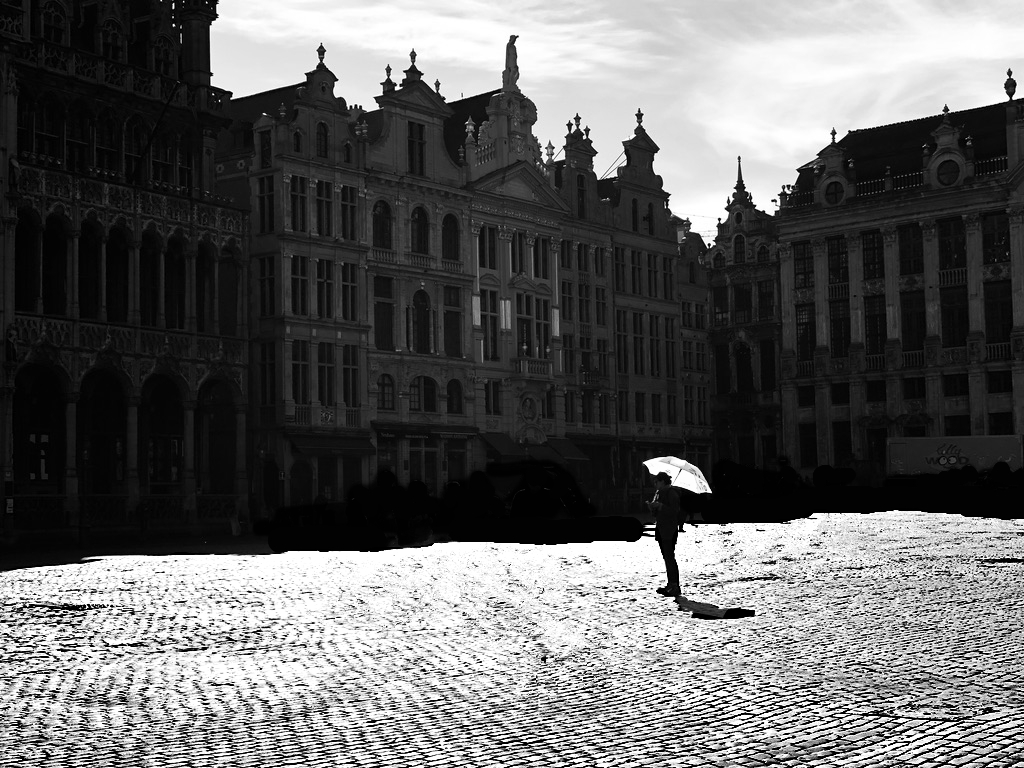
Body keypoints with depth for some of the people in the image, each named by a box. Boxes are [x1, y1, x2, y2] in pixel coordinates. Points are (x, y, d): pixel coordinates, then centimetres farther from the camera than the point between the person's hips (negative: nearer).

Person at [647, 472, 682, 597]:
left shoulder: (672, 494, -11)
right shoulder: (659, 493, 16)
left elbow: (674, 511, -20)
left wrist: (660, 506, -23)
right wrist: (652, 507, 1)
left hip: (669, 530, -9)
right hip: (661, 529, 9)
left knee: (670, 557, -10)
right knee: (667, 557, 10)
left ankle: (675, 587, -9)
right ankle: (671, 584, 14)